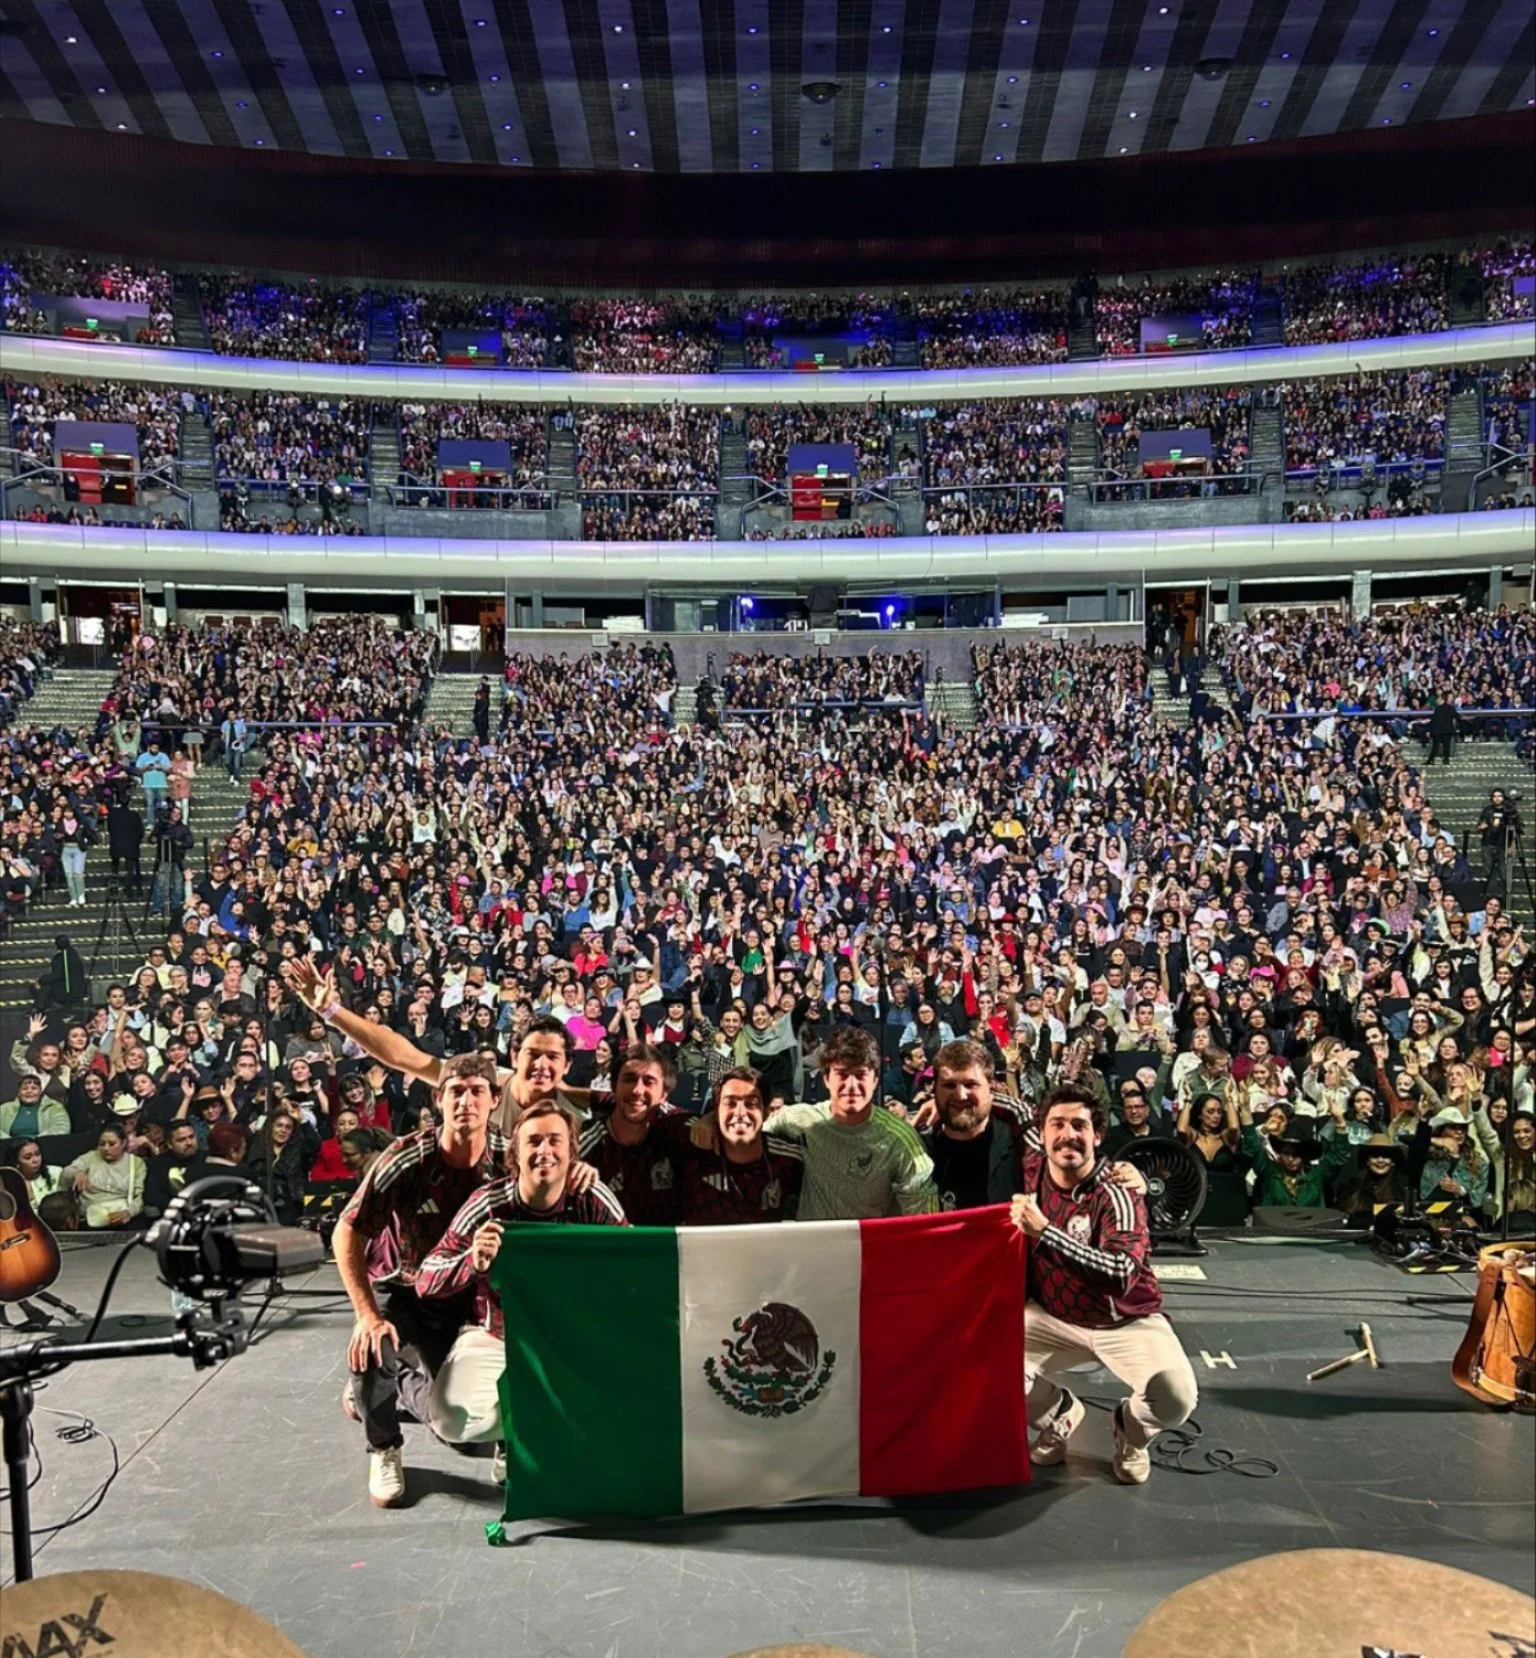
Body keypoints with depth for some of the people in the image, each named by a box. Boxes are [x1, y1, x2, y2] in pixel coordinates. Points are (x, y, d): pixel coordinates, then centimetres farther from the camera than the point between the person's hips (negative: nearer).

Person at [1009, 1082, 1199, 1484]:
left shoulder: (1116, 1192, -22)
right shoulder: (1030, 1171, -8)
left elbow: (1121, 1275, -39)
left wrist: (1044, 1231, -43)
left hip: (1126, 1320, -3)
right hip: (1053, 1318, 4)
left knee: (1176, 1396, -28)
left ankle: (1131, 1430, 11)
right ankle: (1060, 1414, 15)